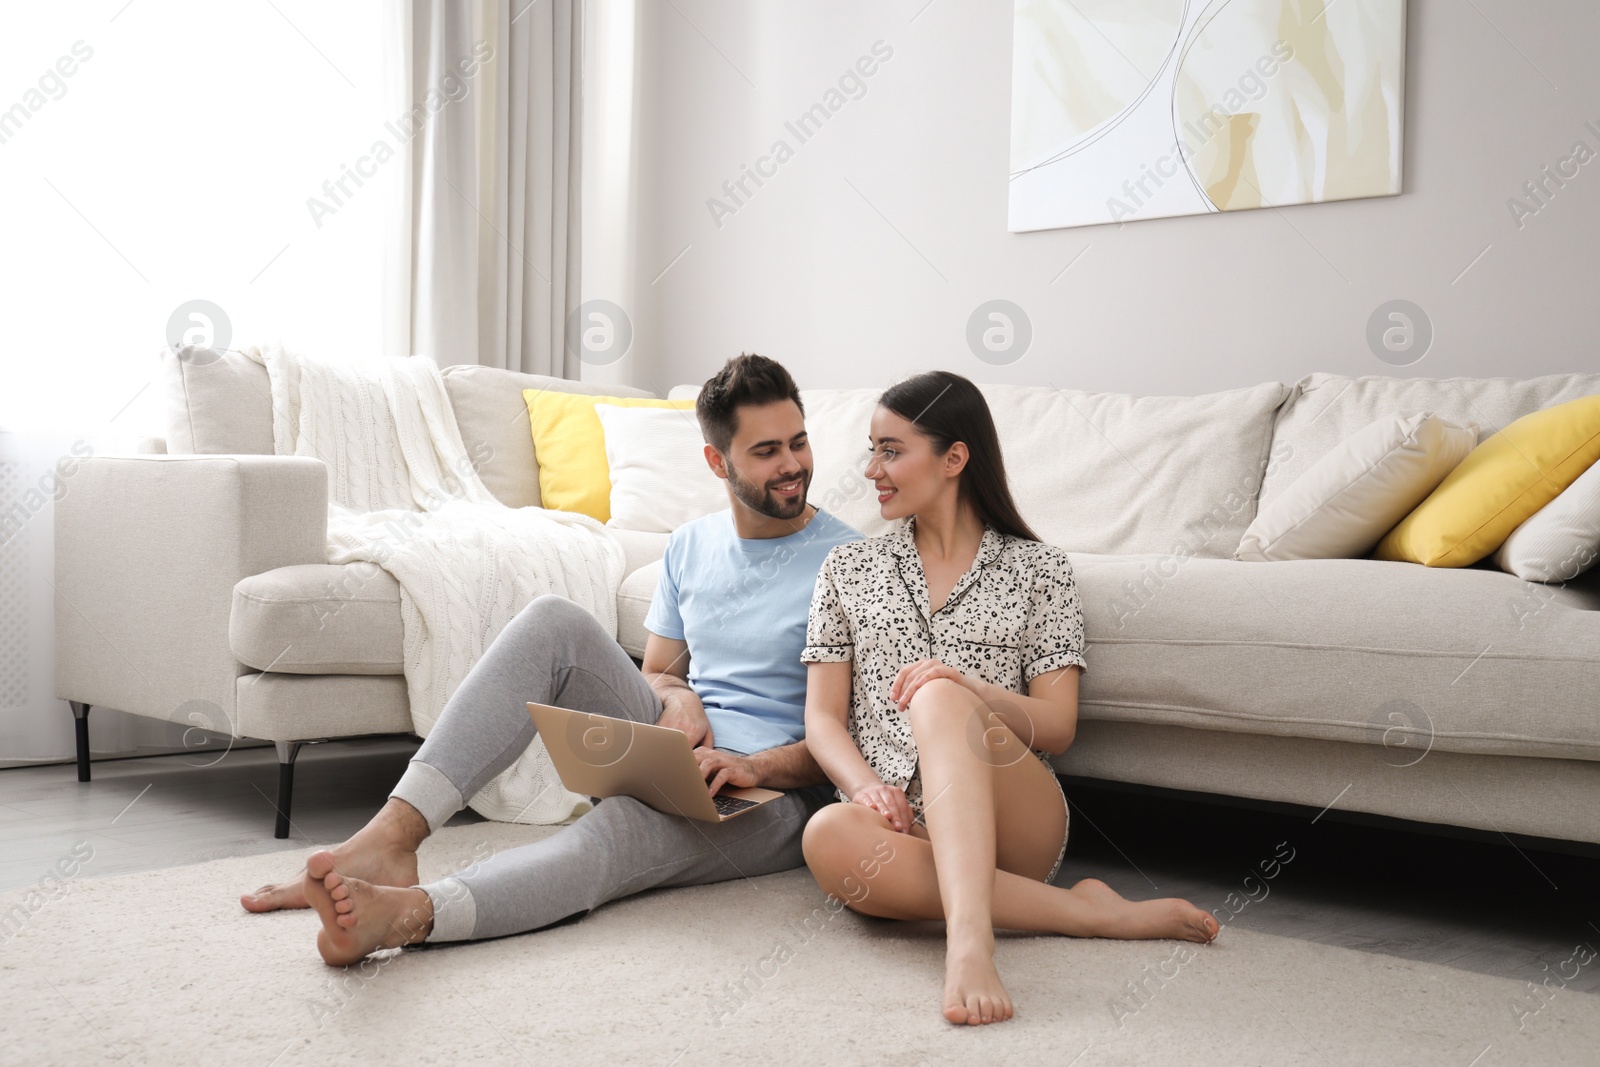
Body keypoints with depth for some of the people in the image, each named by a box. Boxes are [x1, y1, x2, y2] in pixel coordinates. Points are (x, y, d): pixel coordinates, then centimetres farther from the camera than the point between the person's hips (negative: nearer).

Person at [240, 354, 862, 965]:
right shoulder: (690, 546, 15)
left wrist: (759, 767, -22)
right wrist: (677, 695, -4)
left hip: (773, 789, -5)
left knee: (619, 829, -39)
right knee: (553, 623, -20)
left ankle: (408, 912, -61)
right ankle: (390, 837, -32)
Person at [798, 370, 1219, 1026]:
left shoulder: (1037, 569, 10)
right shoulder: (849, 567, 17)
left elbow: (1057, 728, 1)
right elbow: (822, 718, 9)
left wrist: (968, 690, -20)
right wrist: (865, 786, -14)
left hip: (1008, 820, -2)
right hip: (899, 824, 2)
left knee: (937, 697, -32)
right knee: (827, 835, -35)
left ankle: (969, 941, -50)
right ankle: (1089, 912, -28)